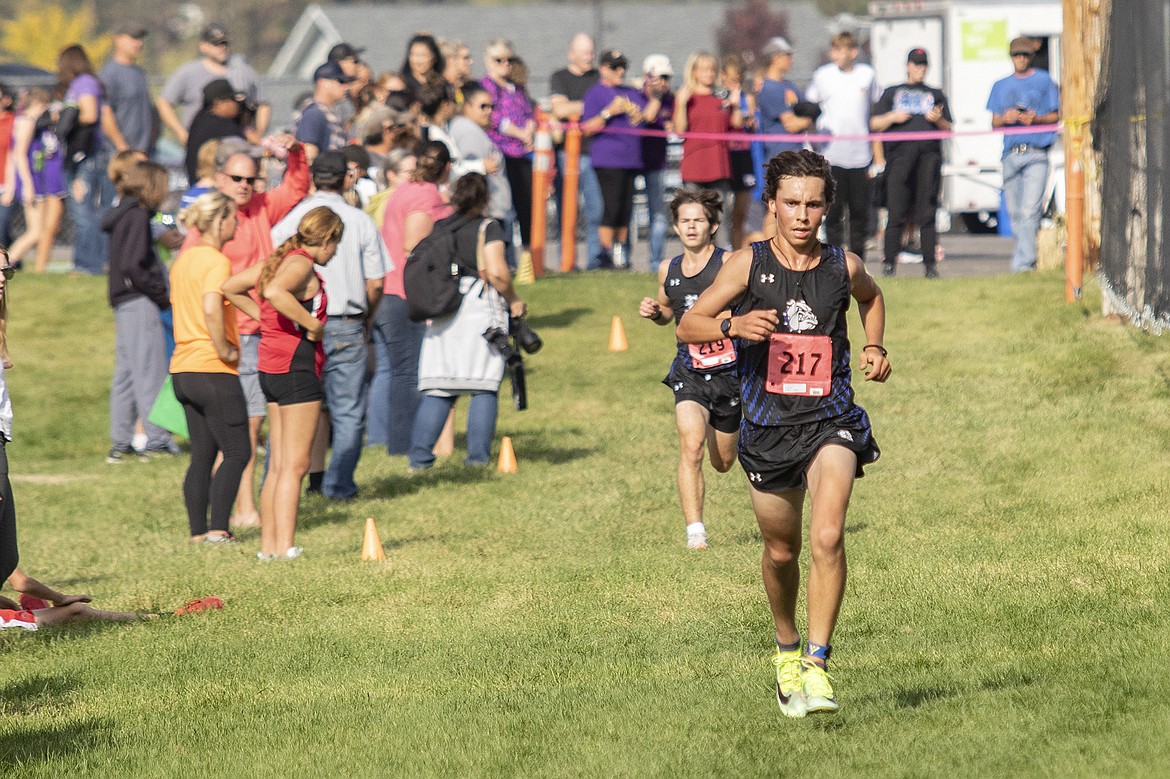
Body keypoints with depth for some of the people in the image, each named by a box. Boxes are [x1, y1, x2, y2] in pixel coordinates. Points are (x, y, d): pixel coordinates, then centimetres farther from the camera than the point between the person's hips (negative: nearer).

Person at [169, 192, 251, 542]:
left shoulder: (183, 258, 13)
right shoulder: (217, 262, -14)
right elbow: (211, 308, -30)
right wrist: (225, 351, -18)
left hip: (183, 369, 9)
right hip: (214, 370, -9)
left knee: (202, 454, 12)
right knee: (237, 452, -2)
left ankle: (198, 531, 9)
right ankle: (218, 528, -9)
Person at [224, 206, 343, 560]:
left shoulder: (278, 260, 14)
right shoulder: (301, 264, -13)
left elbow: (231, 287, 22)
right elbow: (276, 292, -34)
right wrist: (313, 325, -24)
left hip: (271, 369, 9)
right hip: (298, 366, -9)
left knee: (279, 465, 12)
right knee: (295, 464, -7)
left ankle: (269, 544, 14)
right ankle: (285, 546, -9)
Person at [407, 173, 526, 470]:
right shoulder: (487, 228, -4)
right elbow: (496, 272, -14)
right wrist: (513, 300, 1)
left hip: (440, 313, 4)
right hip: (481, 311, -4)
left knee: (437, 390, 5)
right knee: (484, 387, 3)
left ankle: (420, 454, -3)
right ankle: (478, 454, 0)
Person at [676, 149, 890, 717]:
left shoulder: (844, 266, 1)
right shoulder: (748, 264, -4)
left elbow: (871, 297, 26)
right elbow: (687, 326, -4)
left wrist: (874, 347, 10)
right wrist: (732, 324, -23)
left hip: (830, 421, -1)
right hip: (768, 425, 1)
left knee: (828, 537, -22)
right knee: (781, 551, 14)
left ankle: (816, 665, -21)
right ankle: (786, 648, 40)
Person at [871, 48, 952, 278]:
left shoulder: (936, 95, 24)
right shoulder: (892, 93, 22)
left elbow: (948, 129, 17)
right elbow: (874, 124, 15)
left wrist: (938, 120, -4)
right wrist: (892, 117, -3)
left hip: (929, 154, 1)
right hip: (899, 154, -1)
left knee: (927, 214, -5)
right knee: (896, 213, -7)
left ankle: (930, 264, -4)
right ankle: (889, 263, -5)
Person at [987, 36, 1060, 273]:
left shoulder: (1044, 80, 9)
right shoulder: (1001, 86, 19)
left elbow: (1055, 116, 8)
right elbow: (994, 122, 17)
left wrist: (1036, 119, -12)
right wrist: (1005, 119, -6)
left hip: (1036, 155, -4)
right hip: (1011, 154, 4)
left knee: (1029, 212, -16)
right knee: (1015, 213, 5)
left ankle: (1022, 263, -21)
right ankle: (1026, 259, 17)